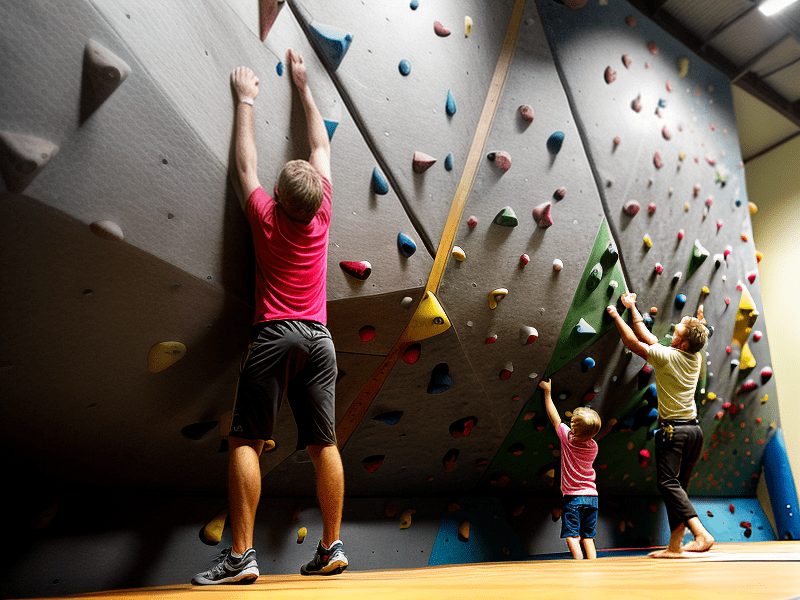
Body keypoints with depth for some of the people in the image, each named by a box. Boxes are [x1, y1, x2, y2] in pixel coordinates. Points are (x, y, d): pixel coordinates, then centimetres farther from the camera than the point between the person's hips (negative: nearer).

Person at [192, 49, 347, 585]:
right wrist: (303, 85, 29)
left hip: (275, 336, -4)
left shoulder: (267, 218, -2)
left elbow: (246, 163, 12)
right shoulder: (322, 214, 6)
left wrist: (246, 99, 24)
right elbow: (321, 145, 18)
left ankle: (242, 555, -3)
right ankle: (333, 547, 11)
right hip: (319, 338, 4)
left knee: (246, 441, -1)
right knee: (324, 444, 4)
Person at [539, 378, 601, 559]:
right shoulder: (593, 446, -3)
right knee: (588, 537, 10)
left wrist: (547, 391, 8)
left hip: (573, 497, -5)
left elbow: (554, 417, -2)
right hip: (592, 496, 5)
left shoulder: (567, 438, -13)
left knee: (572, 536, -4)